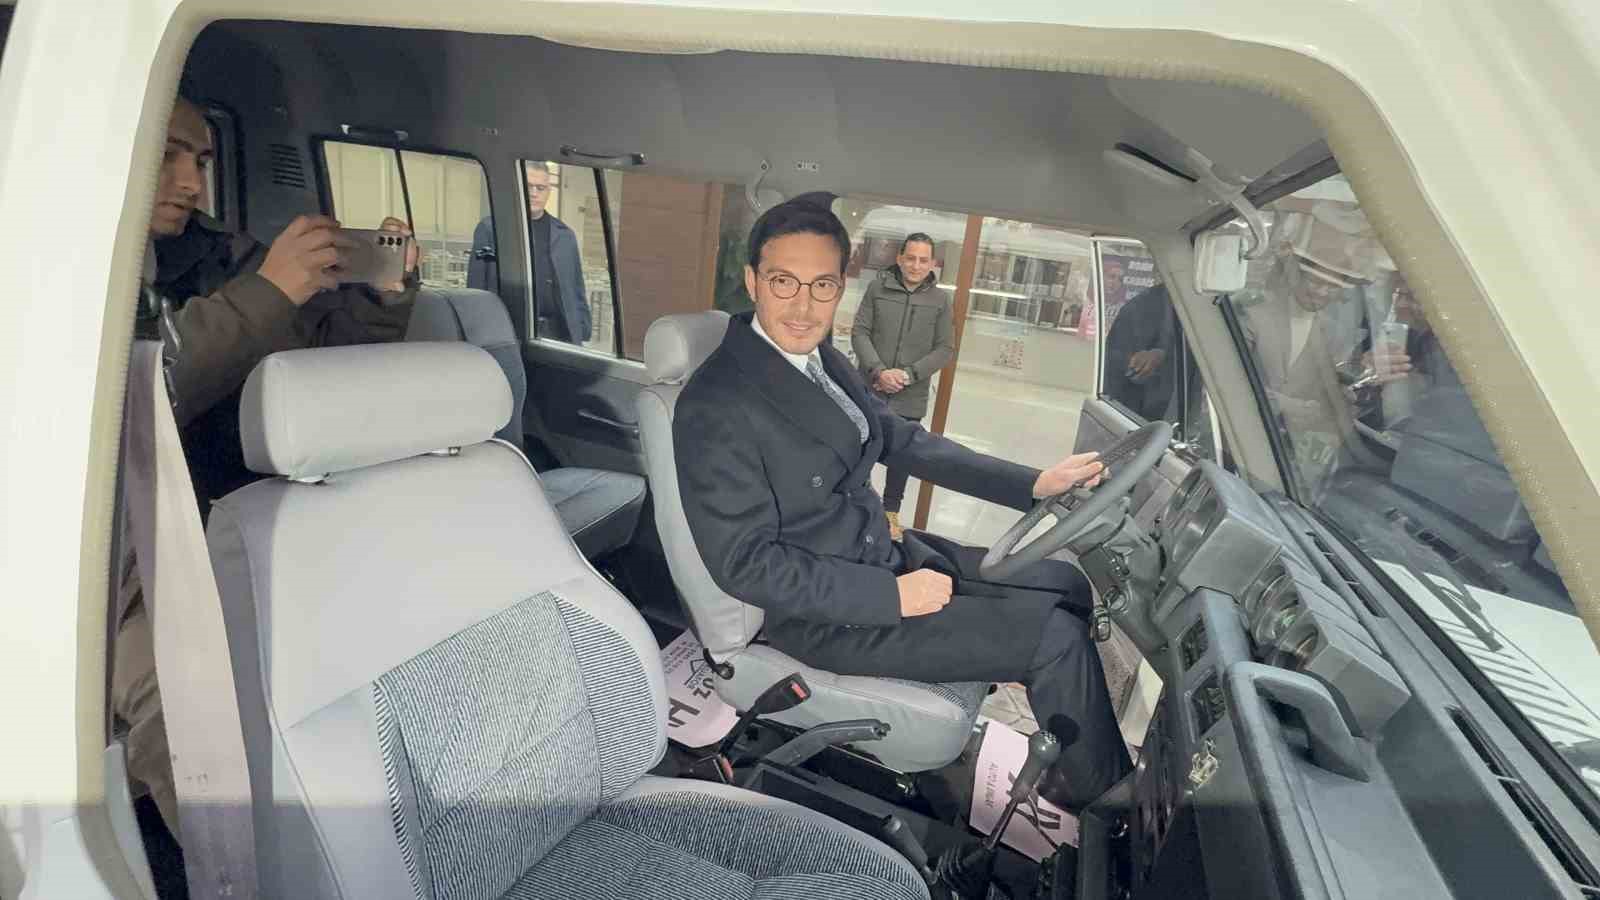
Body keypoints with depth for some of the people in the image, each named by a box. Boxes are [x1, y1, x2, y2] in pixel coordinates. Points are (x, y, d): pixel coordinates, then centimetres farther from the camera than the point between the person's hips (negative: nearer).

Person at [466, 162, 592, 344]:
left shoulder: (565, 235, 15)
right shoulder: (489, 229, 6)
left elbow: (577, 292, 16)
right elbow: (476, 289, 5)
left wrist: (583, 333, 8)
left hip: (559, 334, 3)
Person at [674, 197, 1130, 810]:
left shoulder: (824, 359, 2)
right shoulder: (715, 408, -24)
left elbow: (904, 440, 9)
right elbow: (744, 563, -23)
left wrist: (1033, 483, 3)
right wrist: (893, 596, -21)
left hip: (883, 554, 9)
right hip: (829, 614, -8)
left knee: (1064, 585, 11)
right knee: (1056, 637, -8)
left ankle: (1065, 769, 32)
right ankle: (1102, 790, 23)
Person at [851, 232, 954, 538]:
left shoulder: (940, 299, -1)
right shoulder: (878, 287, -2)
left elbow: (945, 349, -1)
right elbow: (859, 332, -4)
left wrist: (908, 375, -14)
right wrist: (878, 371, -17)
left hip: (911, 397, 1)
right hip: (870, 389, 0)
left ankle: (891, 510, 33)